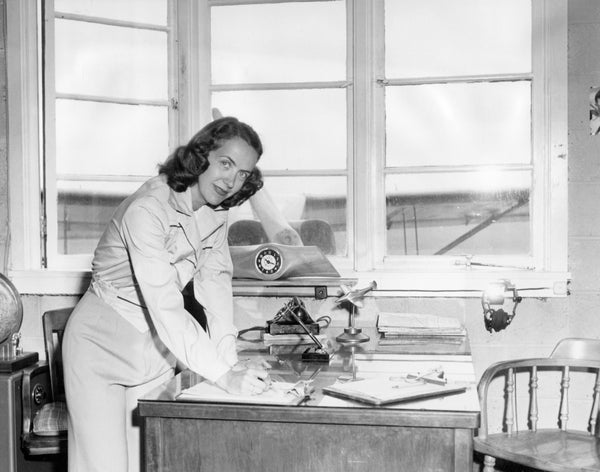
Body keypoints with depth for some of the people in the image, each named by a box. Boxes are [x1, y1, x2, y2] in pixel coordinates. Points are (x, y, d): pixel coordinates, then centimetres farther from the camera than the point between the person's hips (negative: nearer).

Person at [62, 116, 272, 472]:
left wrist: (231, 359, -18)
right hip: (103, 341, -6)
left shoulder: (216, 213, -2)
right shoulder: (147, 209, -28)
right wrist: (225, 376, -38)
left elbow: (215, 282, -8)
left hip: (157, 346, 6)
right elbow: (165, 307, -35)